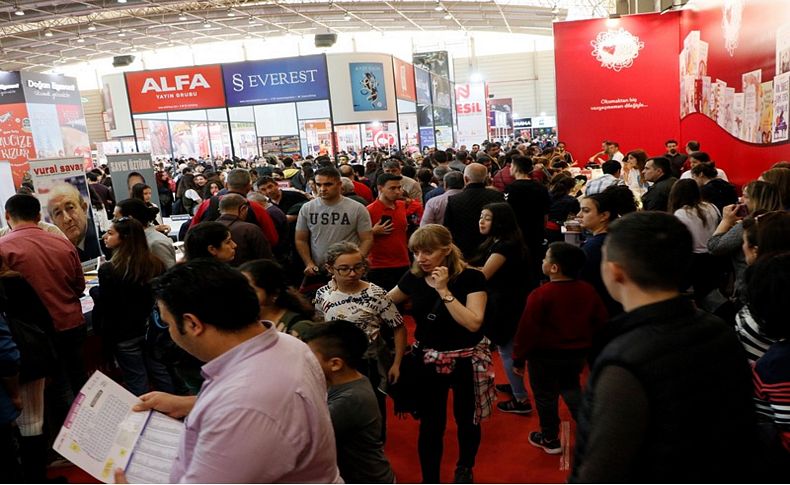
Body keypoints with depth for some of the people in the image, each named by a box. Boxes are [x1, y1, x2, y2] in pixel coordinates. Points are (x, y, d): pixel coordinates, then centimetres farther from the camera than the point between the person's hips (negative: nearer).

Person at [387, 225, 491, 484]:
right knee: (430, 424, 7)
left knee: (466, 420, 18)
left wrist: (444, 291, -28)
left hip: (467, 360, -2)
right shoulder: (413, 278, -6)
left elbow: (473, 323, -27)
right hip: (428, 360, 2)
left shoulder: (471, 277, -17)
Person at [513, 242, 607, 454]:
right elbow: (600, 321, 5)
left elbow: (527, 329, -20)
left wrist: (519, 358, -9)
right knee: (571, 388, 27)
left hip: (545, 355, -5)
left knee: (545, 396, 12)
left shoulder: (541, 295, -22)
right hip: (577, 353, 6)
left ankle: (550, 440, 26)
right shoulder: (588, 291, -5)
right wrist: (586, 345, 19)